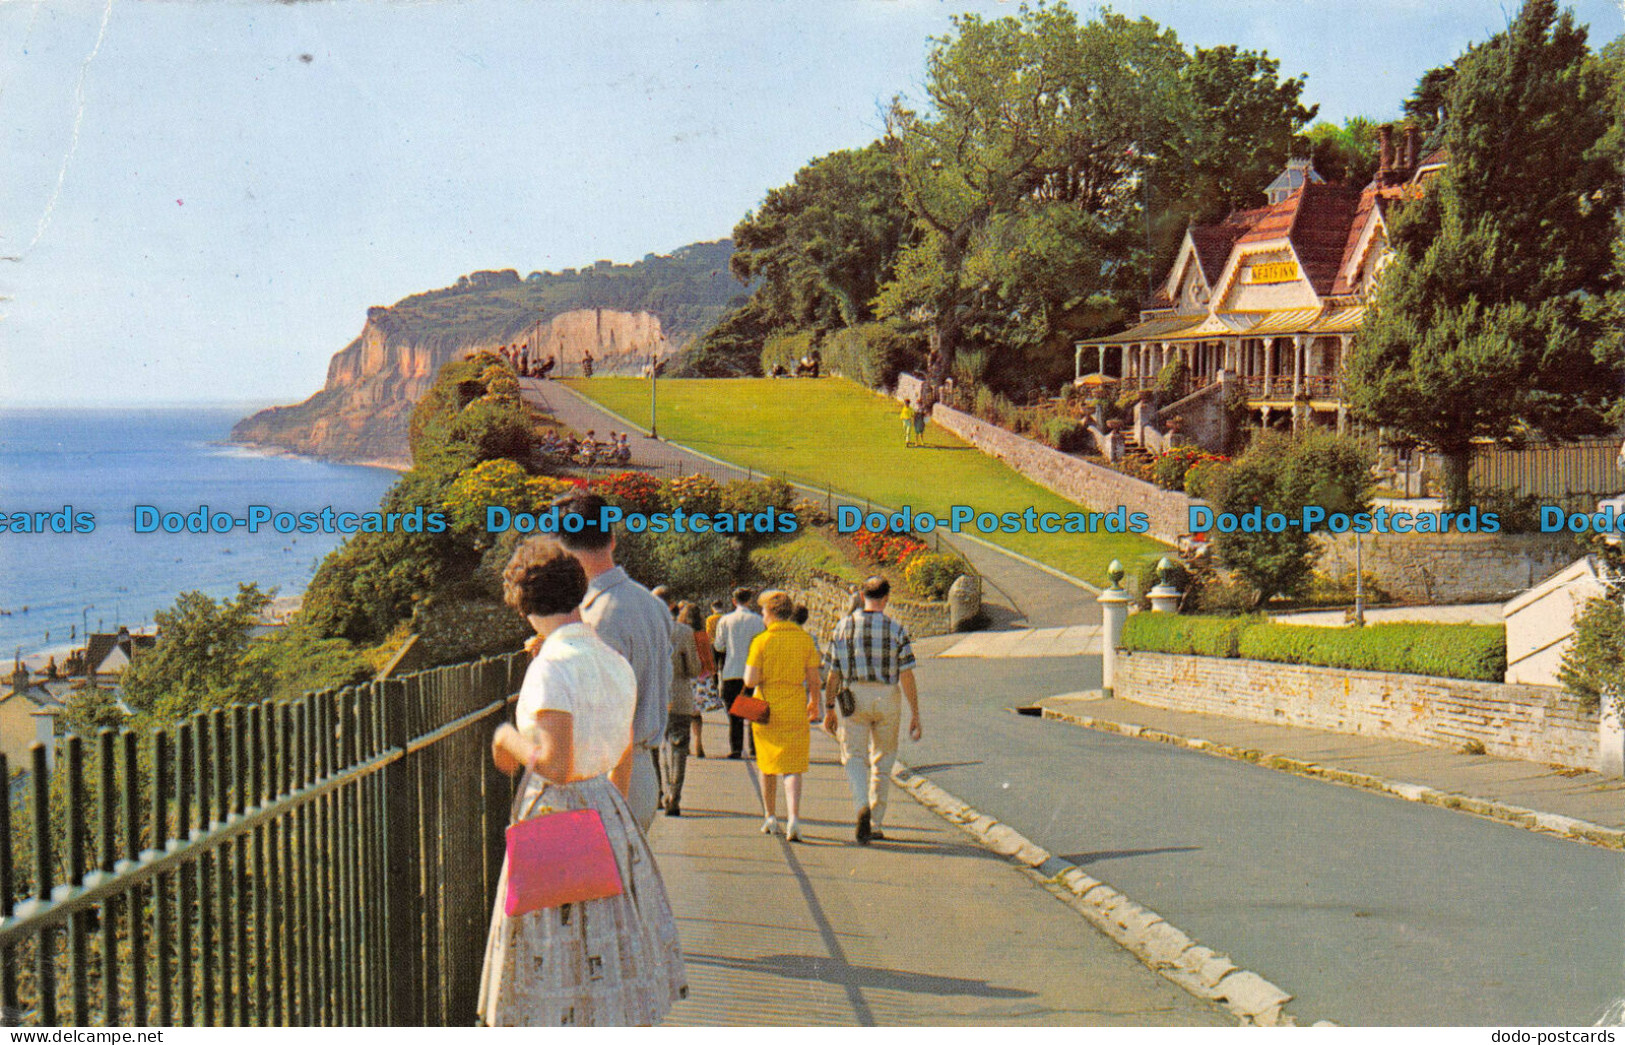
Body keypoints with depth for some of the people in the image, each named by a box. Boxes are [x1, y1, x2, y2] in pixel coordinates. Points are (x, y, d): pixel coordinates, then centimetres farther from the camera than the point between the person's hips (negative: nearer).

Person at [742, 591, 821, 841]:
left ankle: (770, 817, 24)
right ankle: (794, 817, -17)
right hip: (795, 711, 1)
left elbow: (750, 680, -14)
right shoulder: (805, 639, -1)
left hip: (766, 708, -1)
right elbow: (814, 679, 1)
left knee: (767, 765, 16)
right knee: (793, 767, 2)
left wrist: (749, 670, 9)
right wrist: (814, 701, 18)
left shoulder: (761, 641, -9)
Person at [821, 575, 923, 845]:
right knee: (883, 761, 14)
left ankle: (862, 806, -25)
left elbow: (832, 673, 2)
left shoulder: (844, 627, 0)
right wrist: (915, 714, -1)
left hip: (854, 697, 0)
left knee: (854, 758, 3)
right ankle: (875, 824, 19)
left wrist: (829, 709, 11)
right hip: (888, 700, 0)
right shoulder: (896, 630, -3)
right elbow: (906, 676, -6)